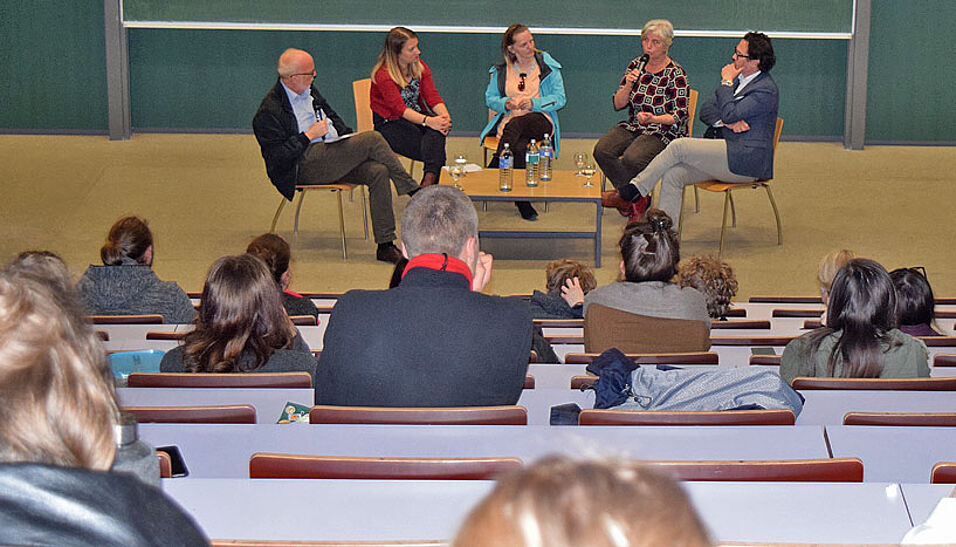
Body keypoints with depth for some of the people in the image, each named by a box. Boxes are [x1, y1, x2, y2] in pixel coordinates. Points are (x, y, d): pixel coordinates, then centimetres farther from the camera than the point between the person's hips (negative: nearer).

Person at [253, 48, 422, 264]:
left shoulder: (310, 91, 17)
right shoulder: (269, 111, -8)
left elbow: (333, 117, 31)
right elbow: (276, 156, -14)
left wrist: (349, 138, 12)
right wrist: (309, 136, -15)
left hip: (336, 157, 8)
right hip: (304, 166, -8)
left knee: (378, 172, -21)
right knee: (373, 139, -22)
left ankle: (385, 245, -21)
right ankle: (413, 191, -6)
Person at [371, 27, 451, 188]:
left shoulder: (420, 67, 6)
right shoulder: (383, 75, -15)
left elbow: (433, 97, -2)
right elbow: (399, 108, -26)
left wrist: (444, 115, -24)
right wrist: (427, 121, -40)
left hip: (418, 116, 5)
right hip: (390, 124, -5)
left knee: (438, 129, -33)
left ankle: (429, 180, -46)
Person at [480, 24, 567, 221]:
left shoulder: (547, 65, 8)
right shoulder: (501, 69, 13)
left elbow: (560, 99, 4)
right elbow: (490, 98, 14)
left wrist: (533, 103, -13)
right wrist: (507, 103, -9)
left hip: (541, 120, -1)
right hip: (509, 120, 1)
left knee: (515, 126, -39)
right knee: (519, 148, -36)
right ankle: (522, 202, -35)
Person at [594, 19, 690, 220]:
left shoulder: (675, 74, -9)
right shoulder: (636, 65, 7)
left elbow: (679, 116, -11)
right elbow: (617, 104, 5)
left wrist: (654, 119, -28)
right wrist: (629, 85, -14)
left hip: (664, 131, -6)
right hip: (634, 127, 6)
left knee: (632, 158, -33)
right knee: (602, 150, -22)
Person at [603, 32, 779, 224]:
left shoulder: (766, 90, -13)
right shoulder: (737, 77, 15)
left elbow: (729, 113, -22)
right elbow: (705, 111, 11)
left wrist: (726, 82, -9)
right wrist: (727, 122, -9)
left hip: (745, 161, -8)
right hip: (724, 154, 9)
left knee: (678, 146, -19)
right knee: (672, 175, -12)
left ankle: (632, 191, -8)